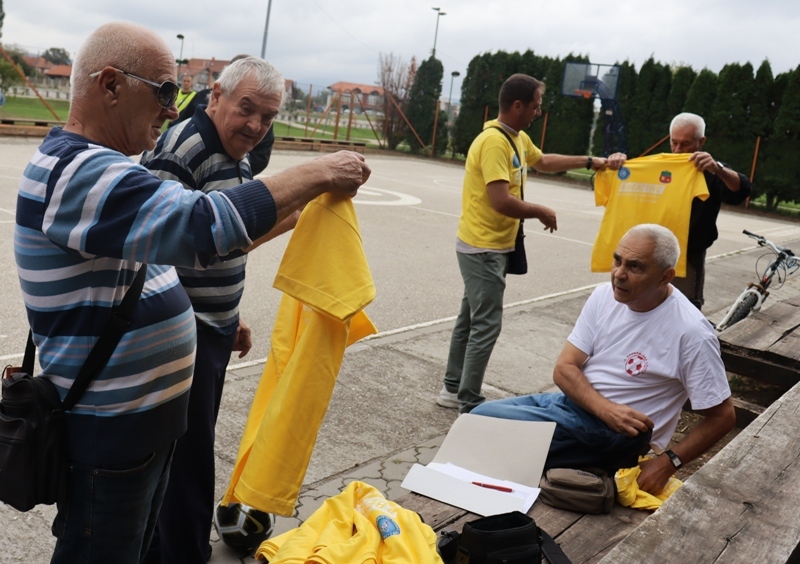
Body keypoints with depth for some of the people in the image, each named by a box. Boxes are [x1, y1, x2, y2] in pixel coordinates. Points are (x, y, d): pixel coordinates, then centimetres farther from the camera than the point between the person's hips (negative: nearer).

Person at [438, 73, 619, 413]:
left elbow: (543, 162, 31)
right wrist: (541, 212, -12)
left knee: (470, 318, 15)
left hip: (489, 247, 10)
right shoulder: (494, 142, -21)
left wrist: (590, 162, 30)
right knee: (486, 325, -6)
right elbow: (501, 201, -28)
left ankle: (453, 389, 26)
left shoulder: (518, 138, 11)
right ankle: (469, 406, 3)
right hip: (483, 248, -10)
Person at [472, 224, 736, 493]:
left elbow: (722, 416, -10)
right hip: (571, 399, 7)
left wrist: (668, 463, -17)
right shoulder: (604, 296, -2)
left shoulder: (691, 333, -19)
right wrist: (606, 409, -21)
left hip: (616, 433, -7)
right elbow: (564, 369, -3)